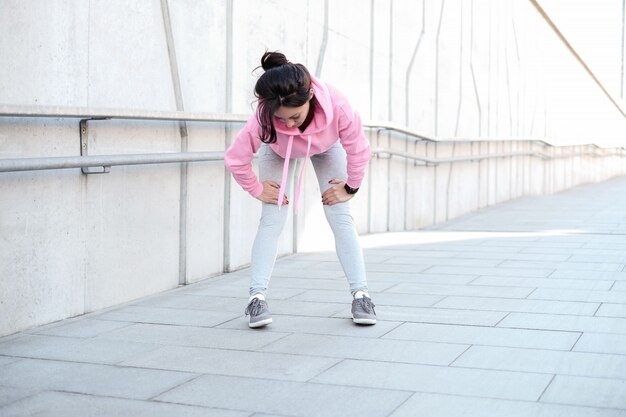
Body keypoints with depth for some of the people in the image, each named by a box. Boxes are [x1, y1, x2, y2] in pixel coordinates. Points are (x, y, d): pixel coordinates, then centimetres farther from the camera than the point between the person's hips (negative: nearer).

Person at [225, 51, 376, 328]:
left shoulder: (337, 107, -44)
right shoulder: (263, 119, -43)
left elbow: (358, 150, -25)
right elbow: (235, 159, -27)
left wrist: (350, 188, -14)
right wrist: (258, 190, -15)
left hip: (327, 148, 1)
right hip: (278, 152, 0)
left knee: (341, 217, -6)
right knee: (272, 219, -11)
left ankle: (360, 294, -3)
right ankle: (257, 297, -10)